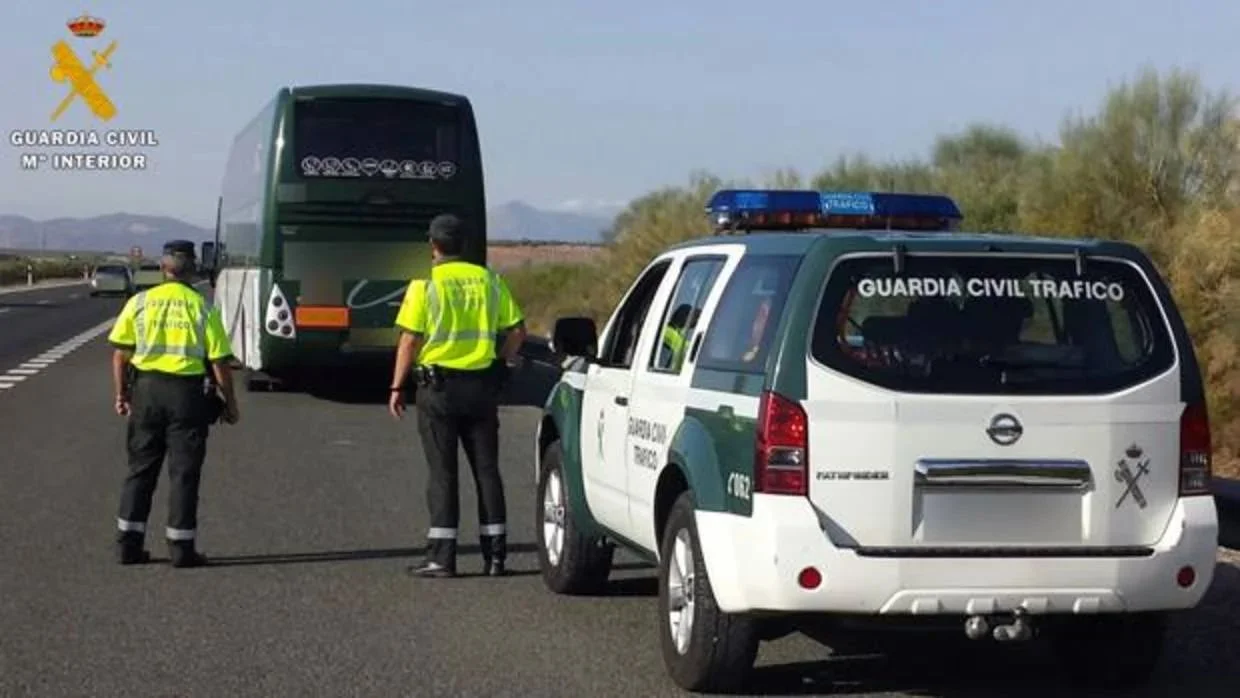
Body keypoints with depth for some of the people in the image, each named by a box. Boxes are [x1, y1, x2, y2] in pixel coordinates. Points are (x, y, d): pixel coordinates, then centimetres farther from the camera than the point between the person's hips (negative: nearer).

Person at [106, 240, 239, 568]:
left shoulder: (139, 302, 2)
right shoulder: (203, 308, -4)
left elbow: (121, 353, 2)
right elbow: (219, 362, -4)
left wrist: (121, 393, 12)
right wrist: (230, 405, 5)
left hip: (146, 388, 2)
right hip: (187, 392, -2)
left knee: (141, 468, 12)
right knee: (184, 472, 4)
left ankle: (129, 543, 13)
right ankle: (181, 548, 5)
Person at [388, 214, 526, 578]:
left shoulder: (425, 285, -7)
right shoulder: (489, 280, 5)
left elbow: (410, 340, -10)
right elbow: (517, 331, 5)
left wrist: (397, 387, -3)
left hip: (439, 385, -3)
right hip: (482, 386, 4)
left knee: (442, 472, 1)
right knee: (486, 469, 9)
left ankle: (441, 556, 0)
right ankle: (494, 554, 9)